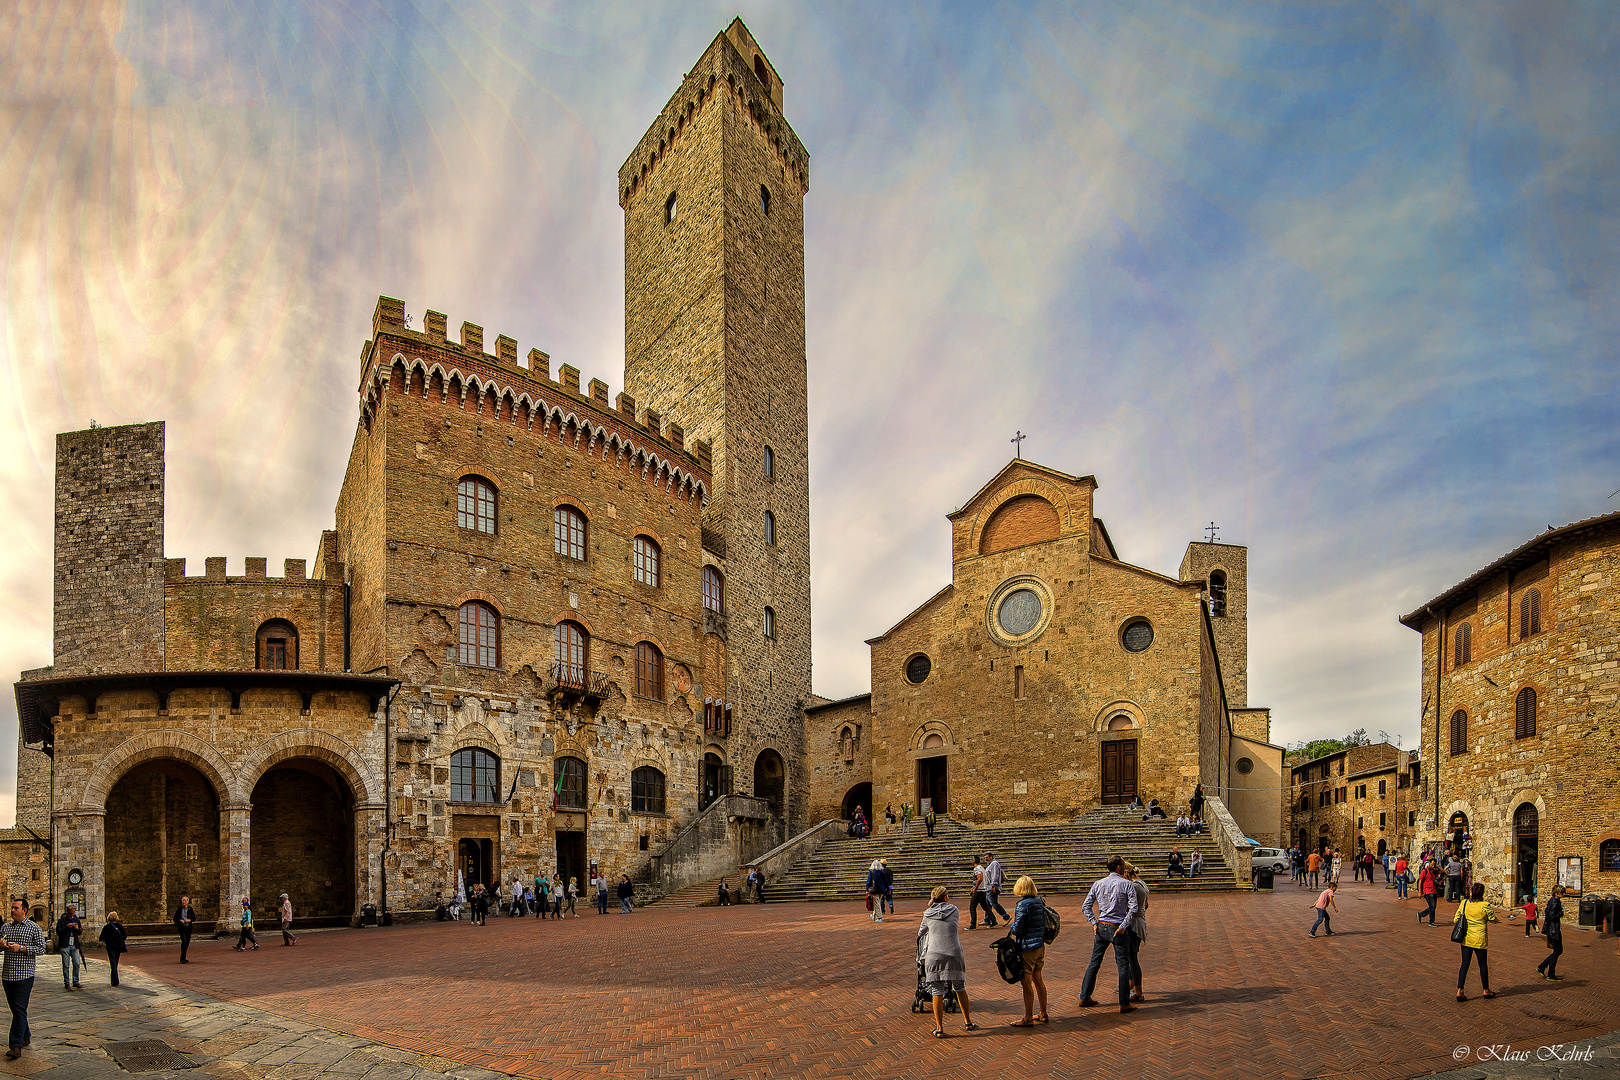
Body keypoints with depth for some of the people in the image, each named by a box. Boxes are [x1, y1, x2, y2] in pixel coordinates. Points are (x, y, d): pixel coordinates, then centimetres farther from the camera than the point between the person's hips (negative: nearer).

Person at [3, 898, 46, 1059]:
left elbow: (41, 949, -5)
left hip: (24, 975, -6)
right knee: (15, 1008, 12)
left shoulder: (34, 928, -2)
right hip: (7, 974, 6)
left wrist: (21, 948, -17)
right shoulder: (6, 927, 12)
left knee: (20, 1009, -10)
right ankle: (26, 1037, 27)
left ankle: (16, 1046, -13)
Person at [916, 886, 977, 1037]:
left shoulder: (928, 914, 8)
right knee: (960, 988, 18)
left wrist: (919, 935, 49)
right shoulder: (954, 910, 8)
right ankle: (968, 1022, 28)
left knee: (937, 992, 2)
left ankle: (939, 1029, 2)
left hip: (934, 955, -1)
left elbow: (922, 931, 25)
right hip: (954, 953, 1)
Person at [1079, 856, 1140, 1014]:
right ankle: (1124, 1003, 5)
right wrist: (1123, 926, -15)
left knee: (1094, 962, 12)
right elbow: (1134, 908, -18)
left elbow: (1086, 907, 4)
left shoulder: (1098, 884, 6)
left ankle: (1084, 997, 17)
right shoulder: (1127, 884, -7)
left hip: (1101, 927, 5)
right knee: (1123, 965, 3)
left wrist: (1094, 923, 4)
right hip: (1118, 928, -5)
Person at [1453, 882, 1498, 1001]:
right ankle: (1486, 990, 28)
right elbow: (1493, 920, 0)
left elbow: (1456, 919, 2)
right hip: (1479, 940, -3)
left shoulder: (1464, 903, -3)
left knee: (1465, 964, 6)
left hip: (1466, 939, 3)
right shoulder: (1485, 906, -13)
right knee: (1482, 964, 13)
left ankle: (1460, 991, -1)